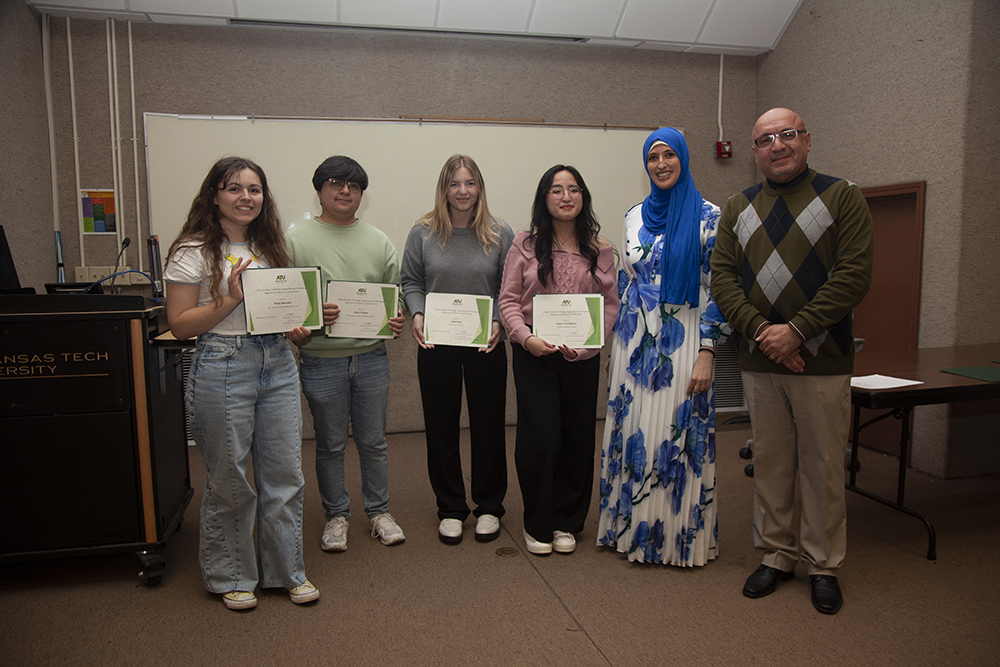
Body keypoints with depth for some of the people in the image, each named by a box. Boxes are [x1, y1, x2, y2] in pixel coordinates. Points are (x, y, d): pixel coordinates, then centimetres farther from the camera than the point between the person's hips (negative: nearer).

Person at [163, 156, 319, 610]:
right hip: (222, 367, -5)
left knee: (285, 474, 8)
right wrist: (231, 299, -17)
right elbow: (179, 325, -7)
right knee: (229, 481, 5)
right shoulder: (193, 252, -4)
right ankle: (230, 578, 26)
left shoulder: (268, 248, 14)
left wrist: (295, 325, 1)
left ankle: (287, 572, 25)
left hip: (277, 364, 5)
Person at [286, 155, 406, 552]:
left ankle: (378, 511, 29)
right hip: (322, 361, -2)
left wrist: (397, 320, -6)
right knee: (330, 445, 10)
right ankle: (336, 516, 27)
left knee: (374, 441, 12)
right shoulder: (296, 240, 0)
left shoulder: (378, 241, 10)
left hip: (371, 357, 3)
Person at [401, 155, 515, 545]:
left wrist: (498, 322, -12)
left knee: (489, 425, 9)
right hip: (436, 344, 1)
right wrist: (417, 314, -11)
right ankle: (450, 508, 27)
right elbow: (411, 281, 7)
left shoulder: (500, 234, 0)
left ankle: (489, 506, 28)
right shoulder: (423, 233, 1)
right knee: (441, 428, 9)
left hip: (486, 345, 0)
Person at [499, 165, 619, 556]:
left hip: (582, 358, 2)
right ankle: (537, 524, 18)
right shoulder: (525, 245, 2)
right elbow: (507, 300, 0)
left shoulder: (600, 251, 6)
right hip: (534, 355, -2)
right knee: (539, 438, -3)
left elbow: (611, 305, 5)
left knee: (577, 437, 7)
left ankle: (566, 522, 26)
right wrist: (526, 337, -16)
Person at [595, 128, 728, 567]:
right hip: (634, 341, 5)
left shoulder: (708, 216, -3)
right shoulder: (634, 216, 11)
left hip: (681, 343, -4)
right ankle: (632, 527, 25)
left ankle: (679, 534, 18)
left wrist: (706, 353, -13)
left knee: (678, 435, 0)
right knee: (631, 432, 9)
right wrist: (618, 343, 13)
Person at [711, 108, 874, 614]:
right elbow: (723, 276, 2)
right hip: (759, 362, 3)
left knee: (823, 464, 5)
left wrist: (796, 330, -17)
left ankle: (823, 565, 22)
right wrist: (759, 330, -12)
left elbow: (853, 275, -9)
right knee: (769, 461, 11)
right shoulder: (738, 208, 11)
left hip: (822, 360, -3)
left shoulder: (842, 197, 1)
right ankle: (776, 555, 26)